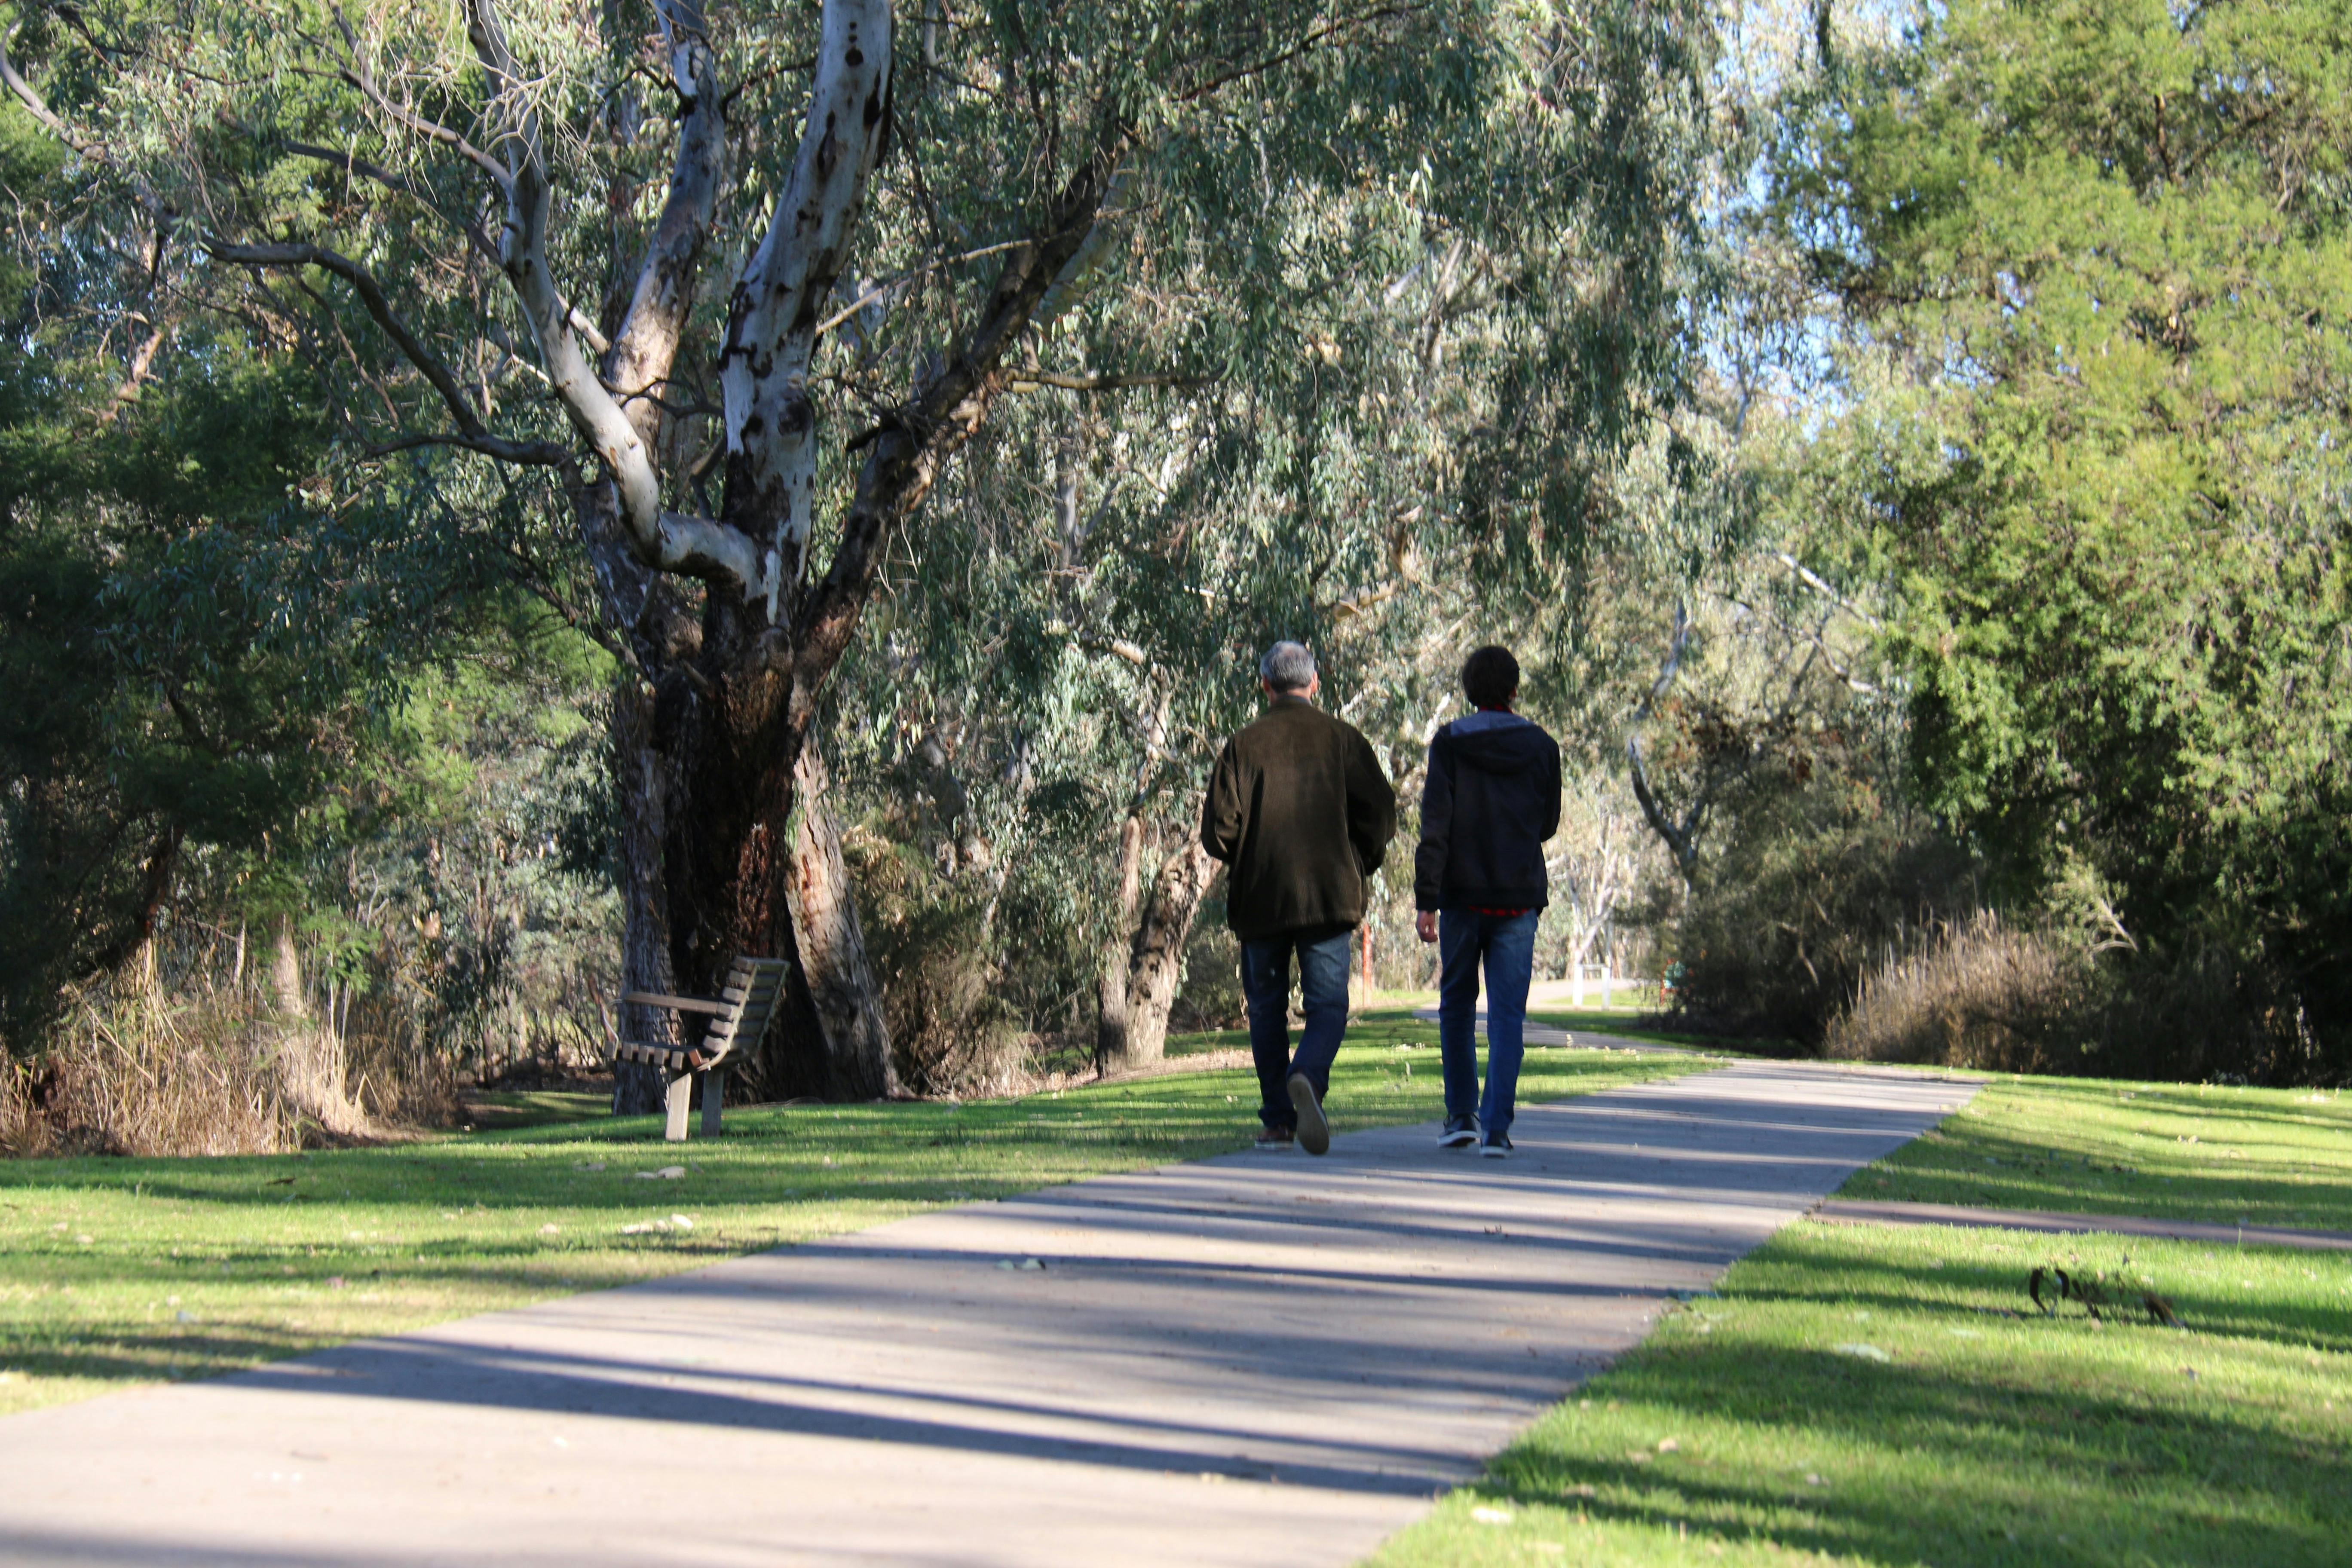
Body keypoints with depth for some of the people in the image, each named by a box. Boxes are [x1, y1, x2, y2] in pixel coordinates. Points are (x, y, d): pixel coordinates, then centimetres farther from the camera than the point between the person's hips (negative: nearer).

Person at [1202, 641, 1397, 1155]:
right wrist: (1357, 869, 13)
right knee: (1328, 1005, 1)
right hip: (1330, 896, 0)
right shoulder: (1341, 739, 2)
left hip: (1259, 899, 0)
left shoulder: (1243, 746, 0)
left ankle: (1278, 1121, 10)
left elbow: (1218, 829, -4)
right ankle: (1307, 1078, -28)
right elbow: (1380, 813, -2)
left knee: (1267, 1010, 12)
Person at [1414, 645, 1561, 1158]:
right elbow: (1548, 824, 11)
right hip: (1520, 896, 1)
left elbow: (1434, 826, -9)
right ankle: (1497, 1127, -8)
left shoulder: (1449, 744, -4)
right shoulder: (1541, 747, 3)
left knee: (1457, 1005, 16)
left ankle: (1462, 1115, 15)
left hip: (1462, 893, -1)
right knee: (1508, 1014, 1)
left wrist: (1426, 900, -9)